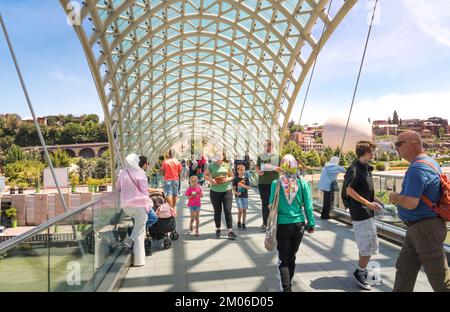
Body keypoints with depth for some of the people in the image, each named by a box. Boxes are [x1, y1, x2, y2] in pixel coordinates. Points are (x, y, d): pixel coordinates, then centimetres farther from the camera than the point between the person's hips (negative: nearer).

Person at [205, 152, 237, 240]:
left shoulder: (227, 165, 4)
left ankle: (230, 231, -1)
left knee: (228, 211, -4)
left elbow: (232, 176, 11)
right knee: (217, 211, 11)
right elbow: (205, 175, 5)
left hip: (227, 191, 0)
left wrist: (228, 179, -11)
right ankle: (218, 229, 27)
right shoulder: (212, 165, 0)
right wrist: (210, 180, -15)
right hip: (215, 191, 0)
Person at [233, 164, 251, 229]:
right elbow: (233, 188, -3)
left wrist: (243, 185, -17)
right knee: (240, 210, -10)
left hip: (245, 196, 2)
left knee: (244, 210, 6)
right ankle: (239, 221, 14)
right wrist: (236, 193, -20)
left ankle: (243, 224, 18)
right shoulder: (235, 179, -2)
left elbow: (248, 187, -2)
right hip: (238, 196, -2)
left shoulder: (246, 179, 2)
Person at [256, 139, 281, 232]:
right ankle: (265, 223, 6)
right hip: (263, 182, 1)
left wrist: (273, 168, -16)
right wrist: (259, 171, -11)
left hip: (274, 182, -1)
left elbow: (280, 169, 4)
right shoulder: (261, 156, 9)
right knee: (264, 203, 2)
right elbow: (257, 167, 11)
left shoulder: (277, 156, 5)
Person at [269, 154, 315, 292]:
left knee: (283, 258, 8)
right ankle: (288, 283, 37)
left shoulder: (276, 183, -8)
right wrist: (311, 223, 9)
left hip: (282, 224, -2)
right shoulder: (302, 183, -5)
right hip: (299, 224, 2)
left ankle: (286, 288, -1)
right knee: (292, 256, 20)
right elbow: (308, 206, -2)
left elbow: (272, 204, -2)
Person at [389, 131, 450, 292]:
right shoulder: (431, 162, 12)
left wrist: (395, 197, -10)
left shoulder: (417, 168, -21)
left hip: (425, 229, -10)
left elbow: (410, 203, -30)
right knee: (404, 270, 15)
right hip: (416, 230, 10)